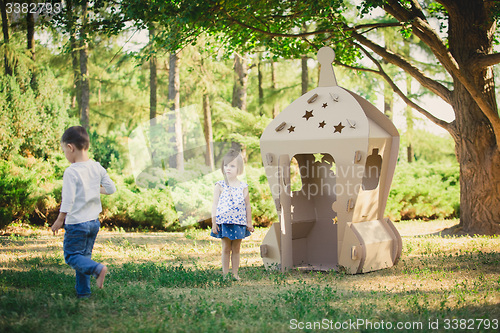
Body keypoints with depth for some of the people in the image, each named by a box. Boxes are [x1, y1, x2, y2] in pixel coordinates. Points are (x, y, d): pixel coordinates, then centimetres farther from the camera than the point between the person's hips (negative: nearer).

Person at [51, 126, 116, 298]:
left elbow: (67, 201, -18)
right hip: (94, 221, 7)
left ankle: (97, 268, -21)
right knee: (84, 255, 17)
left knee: (71, 255, 4)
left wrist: (59, 221, -6)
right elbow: (111, 188, 6)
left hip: (76, 222, -7)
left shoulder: (71, 172, -19)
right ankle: (83, 291, 17)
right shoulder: (97, 167, 1)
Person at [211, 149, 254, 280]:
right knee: (226, 248, 3)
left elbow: (247, 206, 9)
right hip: (224, 222, -1)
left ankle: (235, 273, 15)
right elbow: (215, 205, 0)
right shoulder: (220, 186, -1)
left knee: (236, 249, 8)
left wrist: (249, 223, 9)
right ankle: (225, 274, 10)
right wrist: (214, 222, -4)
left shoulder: (243, 187, 3)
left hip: (239, 223, 2)